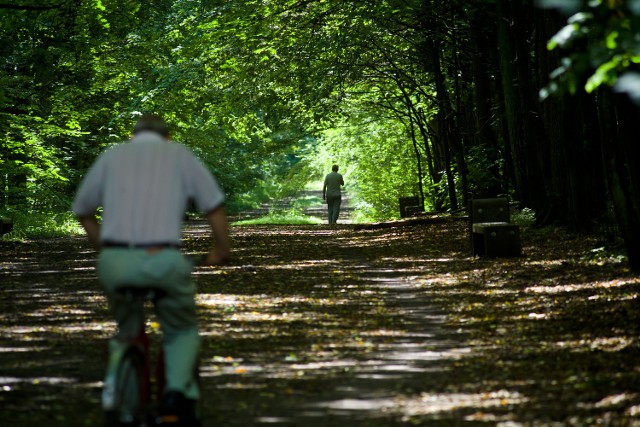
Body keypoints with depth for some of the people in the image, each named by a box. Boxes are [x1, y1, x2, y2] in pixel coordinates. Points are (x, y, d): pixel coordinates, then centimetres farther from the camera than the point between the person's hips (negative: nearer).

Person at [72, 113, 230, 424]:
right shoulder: (179, 154, 13)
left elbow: (82, 210, 27)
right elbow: (214, 208, 11)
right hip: (163, 260, -2)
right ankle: (179, 390, -4)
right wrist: (222, 250, 28)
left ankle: (114, 384, 8)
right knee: (183, 331, 21)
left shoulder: (112, 155, 18)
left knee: (127, 330, 30)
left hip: (114, 262, 2)